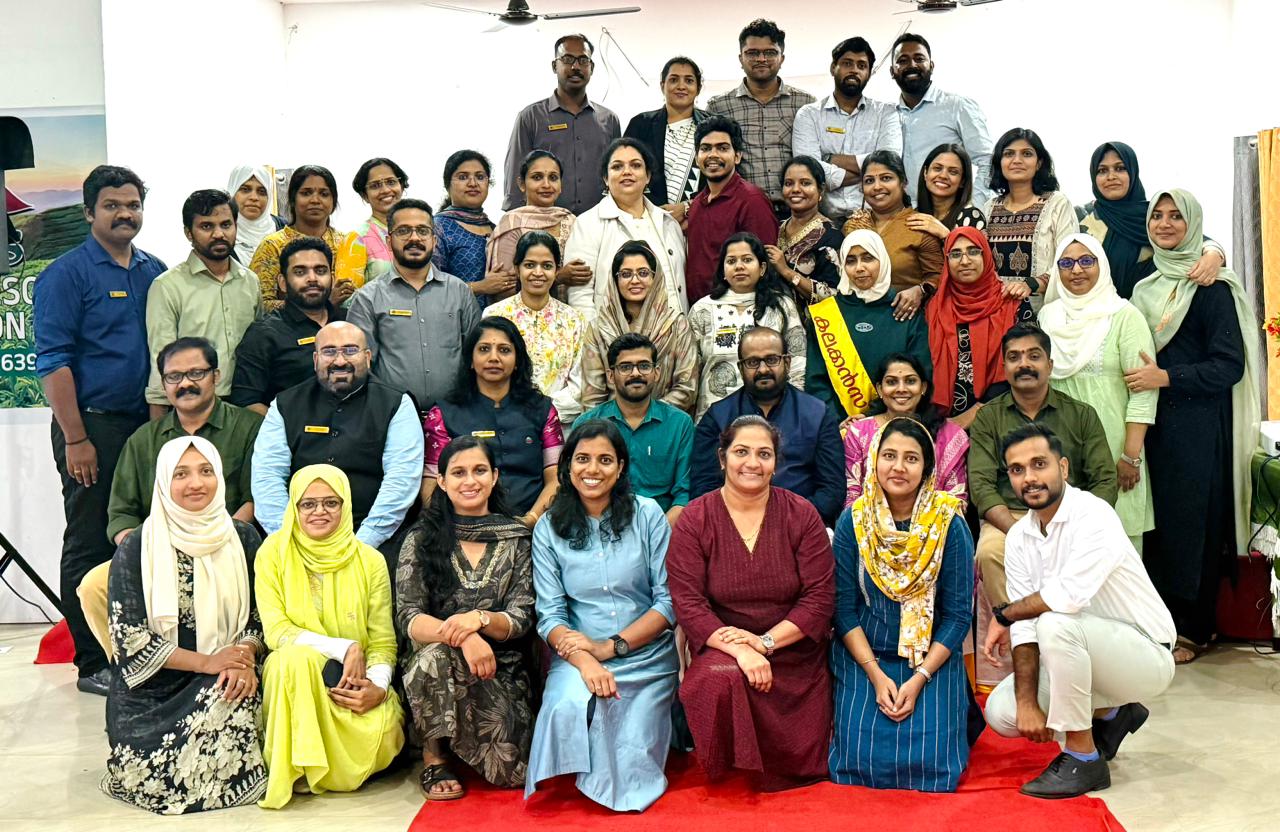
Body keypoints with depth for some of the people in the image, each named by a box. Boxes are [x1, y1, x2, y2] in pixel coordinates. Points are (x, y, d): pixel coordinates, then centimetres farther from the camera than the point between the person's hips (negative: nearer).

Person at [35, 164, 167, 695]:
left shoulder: (155, 272, 13)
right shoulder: (67, 274, -6)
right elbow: (53, 362, -10)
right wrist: (75, 439, -15)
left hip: (147, 426, 6)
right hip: (93, 428, -6)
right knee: (90, 546, 2)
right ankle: (93, 665, 11)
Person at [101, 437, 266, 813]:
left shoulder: (242, 538, 5)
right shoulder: (135, 549, -4)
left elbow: (259, 614, 6)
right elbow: (129, 639, -8)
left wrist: (245, 657, -16)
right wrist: (205, 662, -16)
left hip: (226, 680, 3)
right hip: (153, 691, -3)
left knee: (241, 694, -29)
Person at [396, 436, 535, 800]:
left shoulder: (517, 539, 5)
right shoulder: (420, 540, 3)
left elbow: (522, 619, -1)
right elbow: (408, 618, -8)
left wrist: (479, 619, -23)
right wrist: (461, 635, -28)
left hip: (502, 669, 1)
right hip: (436, 670, -1)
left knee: (513, 771, -18)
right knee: (436, 654, -37)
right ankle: (434, 756, -10)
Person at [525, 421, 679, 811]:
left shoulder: (647, 515, 0)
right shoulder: (549, 528, 4)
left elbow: (669, 601, -3)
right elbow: (550, 614, -3)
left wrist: (611, 646, -14)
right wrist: (585, 662, -22)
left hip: (646, 658, 0)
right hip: (578, 656, 1)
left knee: (630, 762, -19)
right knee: (569, 707, -32)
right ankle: (582, 782, 0)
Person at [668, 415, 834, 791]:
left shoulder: (802, 515, -2)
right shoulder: (694, 520, -4)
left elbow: (820, 596, -6)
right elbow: (687, 602, -11)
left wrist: (766, 641, -17)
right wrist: (739, 650, -24)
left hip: (795, 654, 1)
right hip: (722, 648, -1)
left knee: (799, 767, -8)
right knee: (718, 680, -35)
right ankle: (726, 776, -11)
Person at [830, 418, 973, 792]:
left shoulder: (950, 525, -8)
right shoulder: (853, 522, -5)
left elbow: (958, 614, -6)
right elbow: (844, 608, -3)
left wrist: (919, 679, -15)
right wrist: (877, 676, -13)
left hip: (932, 659, 0)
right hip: (863, 656, 1)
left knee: (928, 762, -16)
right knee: (862, 759, -15)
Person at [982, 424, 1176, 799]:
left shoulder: (1093, 515, -22)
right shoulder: (1018, 537, -1)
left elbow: (1071, 593, -38)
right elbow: (1025, 627, -5)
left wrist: (1004, 615, -21)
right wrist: (1027, 702, -17)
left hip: (1145, 655, -7)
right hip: (1086, 654, 8)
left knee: (1057, 622, -34)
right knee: (1001, 712, -7)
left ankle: (1083, 758, -17)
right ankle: (1111, 715, 17)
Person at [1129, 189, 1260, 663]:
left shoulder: (1213, 288, -6)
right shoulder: (1146, 287, 14)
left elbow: (1230, 365, -12)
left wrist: (1166, 376, -19)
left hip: (1197, 426, -6)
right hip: (1150, 423, 6)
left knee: (1193, 522, -1)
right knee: (1154, 521, 6)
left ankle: (1195, 630, 11)